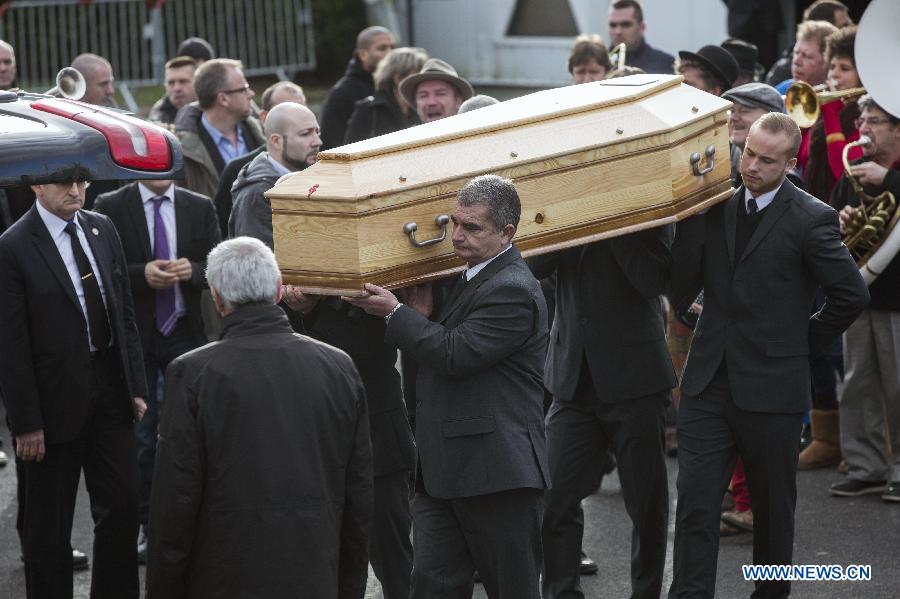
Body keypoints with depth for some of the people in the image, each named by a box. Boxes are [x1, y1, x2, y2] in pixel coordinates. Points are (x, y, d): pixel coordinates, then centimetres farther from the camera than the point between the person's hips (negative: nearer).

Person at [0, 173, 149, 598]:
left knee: (123, 504, 13)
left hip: (111, 388, 6)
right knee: (48, 523, 7)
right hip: (58, 399, -6)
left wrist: (136, 385, 8)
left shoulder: (101, 229, 5)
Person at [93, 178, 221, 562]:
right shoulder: (110, 208, -4)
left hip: (185, 333, 2)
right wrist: (142, 275, -22)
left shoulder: (200, 209, 5)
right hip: (134, 335, -2)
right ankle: (145, 523, 15)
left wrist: (191, 271, -17)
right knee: (140, 437, 6)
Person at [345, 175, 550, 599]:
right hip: (446, 472, 10)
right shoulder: (470, 279, 18)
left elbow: (457, 354, -21)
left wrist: (395, 314, -12)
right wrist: (420, 316, 3)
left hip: (496, 475, -9)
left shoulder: (512, 291, -15)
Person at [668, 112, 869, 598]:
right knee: (694, 502, -3)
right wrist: (691, 220, -8)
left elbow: (851, 295, -4)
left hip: (770, 387, -3)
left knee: (773, 506, 10)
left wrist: (805, 343, 2)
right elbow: (680, 292, 1)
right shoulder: (717, 207, 5)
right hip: (708, 382, 3)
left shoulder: (810, 219, -8)